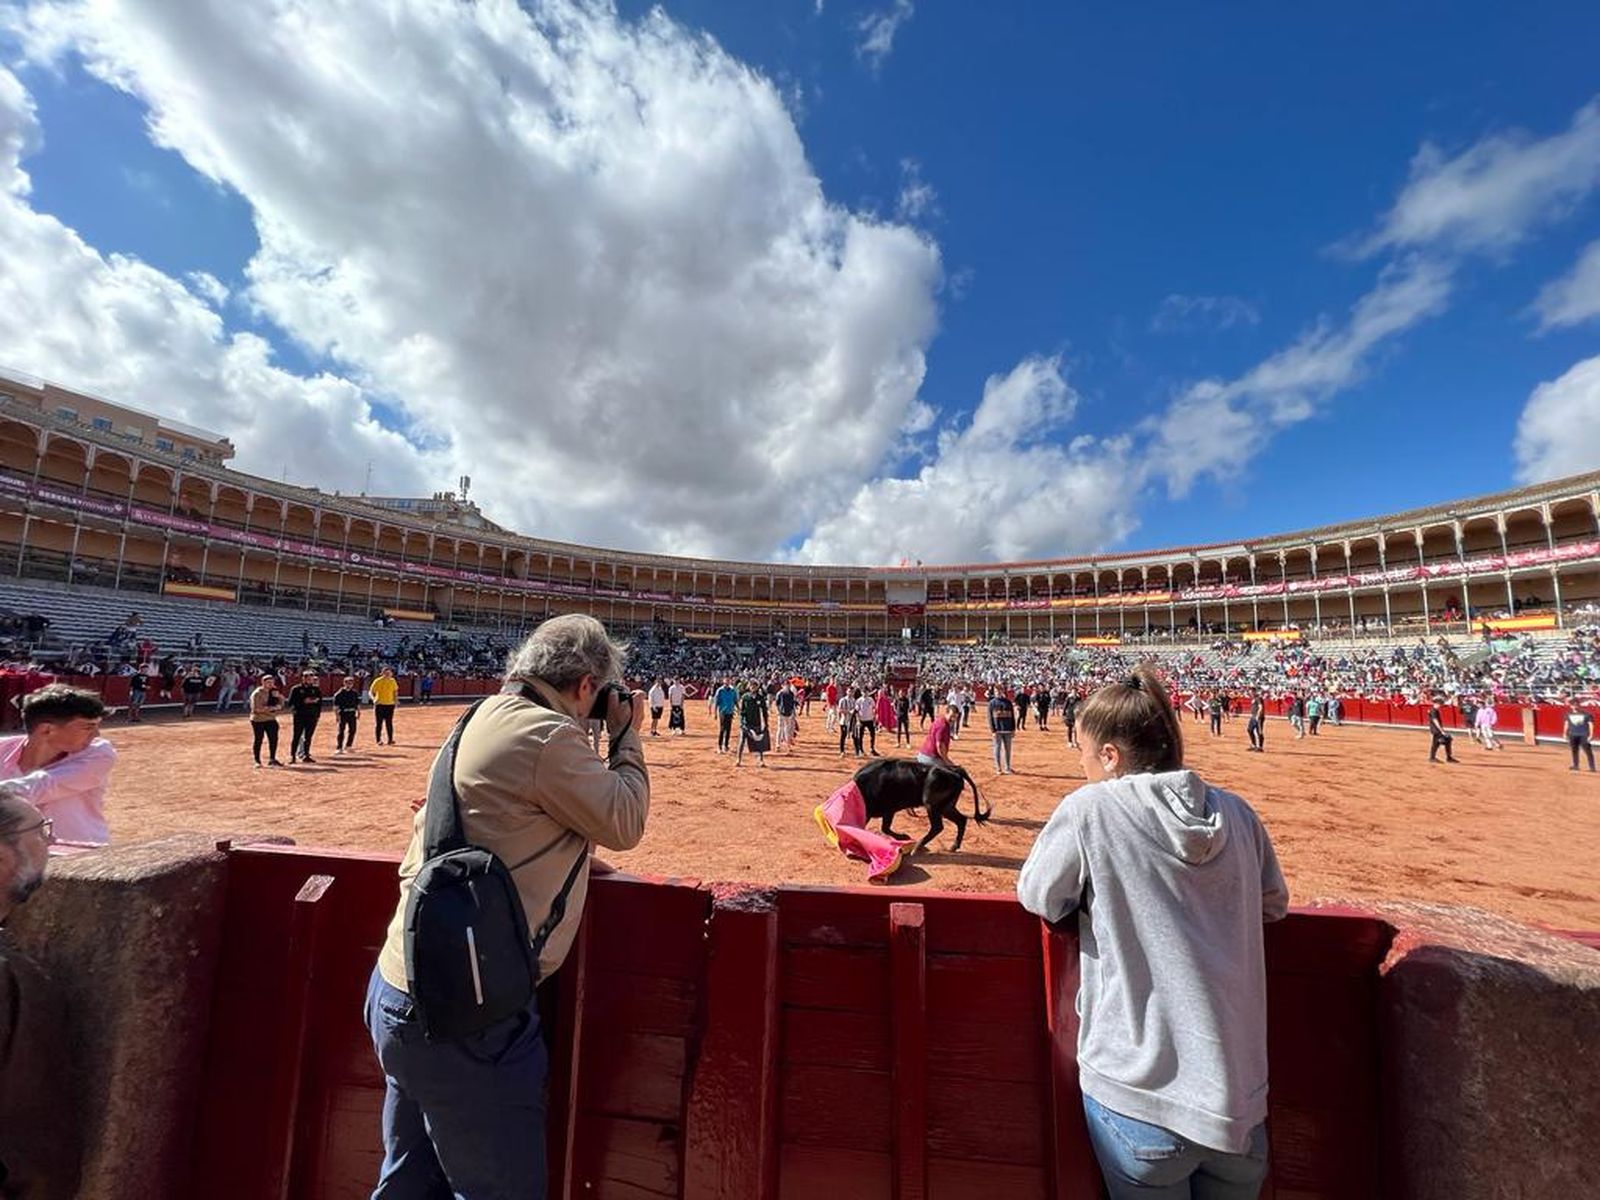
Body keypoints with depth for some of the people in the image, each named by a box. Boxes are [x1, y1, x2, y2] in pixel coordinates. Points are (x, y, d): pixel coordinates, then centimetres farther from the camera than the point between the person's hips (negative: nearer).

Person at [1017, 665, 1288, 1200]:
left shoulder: (1088, 808, -17)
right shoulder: (1236, 812, -3)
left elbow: (1036, 896, -6)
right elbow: (1274, 904, 14)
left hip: (1140, 1099, -4)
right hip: (1240, 1100, 5)